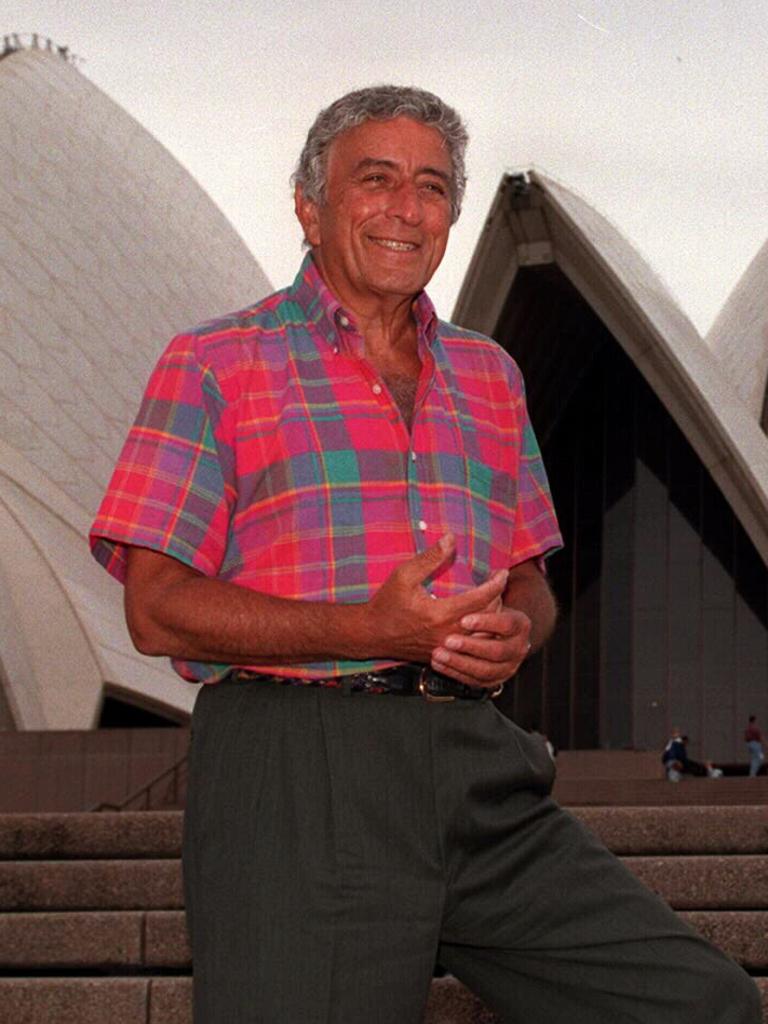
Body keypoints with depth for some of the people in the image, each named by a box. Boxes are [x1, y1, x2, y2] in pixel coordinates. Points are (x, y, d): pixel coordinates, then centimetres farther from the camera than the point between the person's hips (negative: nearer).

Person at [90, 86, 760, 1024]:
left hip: (478, 763, 5)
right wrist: (370, 630, -16)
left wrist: (514, 632, 0)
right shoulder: (215, 365, 5)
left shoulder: (488, 375, 22)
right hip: (297, 761, -5)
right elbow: (158, 610, -4)